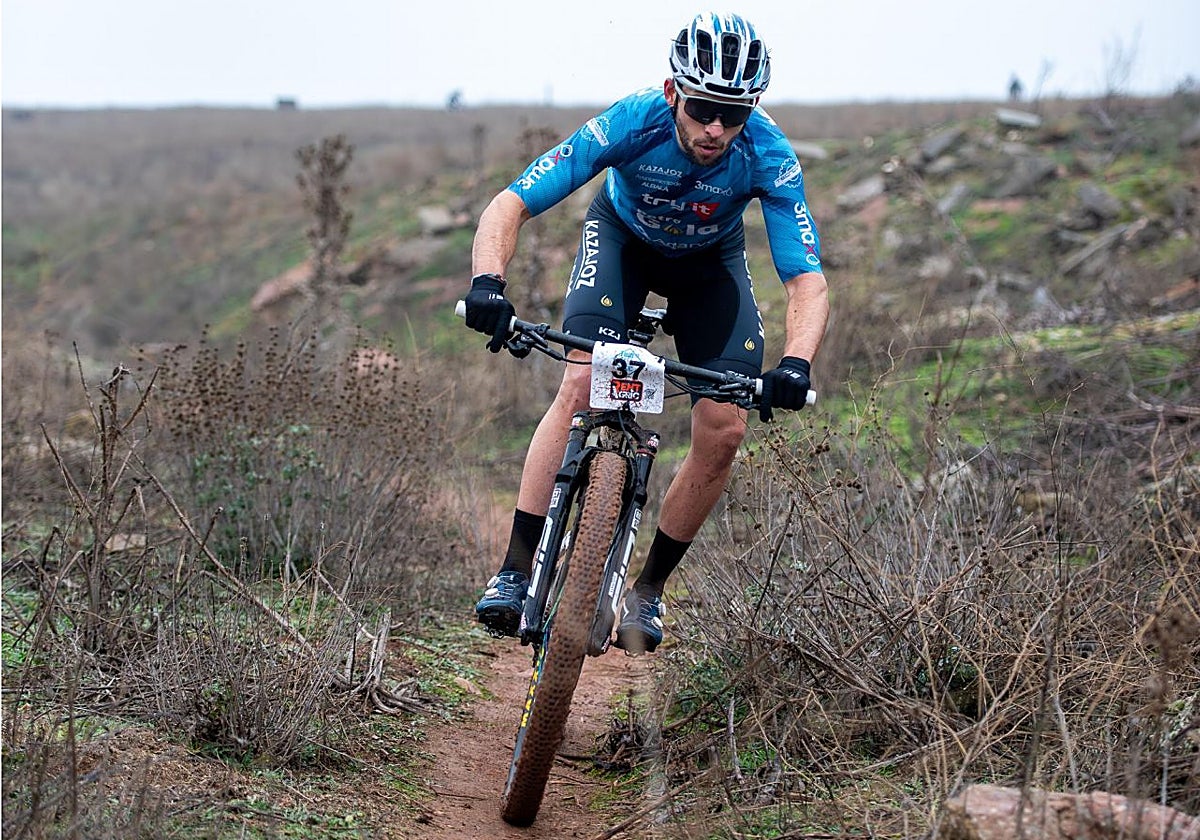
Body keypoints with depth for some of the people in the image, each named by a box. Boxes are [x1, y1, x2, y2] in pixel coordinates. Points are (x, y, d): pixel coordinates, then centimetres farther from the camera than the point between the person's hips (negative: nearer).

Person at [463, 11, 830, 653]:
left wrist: (796, 363, -54)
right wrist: (487, 282, -55)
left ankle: (648, 589, 6)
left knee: (725, 431, -13)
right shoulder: (633, 123, -36)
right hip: (623, 235, -1)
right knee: (582, 386, -25)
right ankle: (515, 571, -20)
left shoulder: (767, 155, -34)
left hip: (709, 260, 1)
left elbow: (807, 280, -35)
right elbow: (509, 207, -36)